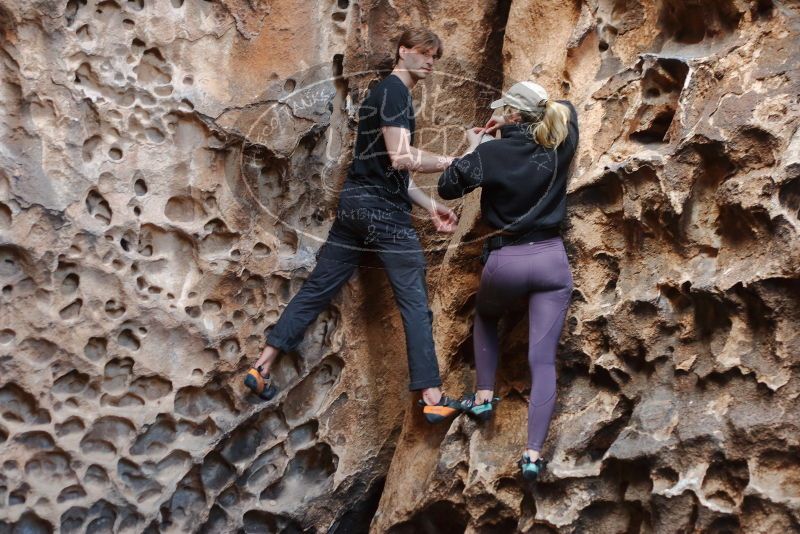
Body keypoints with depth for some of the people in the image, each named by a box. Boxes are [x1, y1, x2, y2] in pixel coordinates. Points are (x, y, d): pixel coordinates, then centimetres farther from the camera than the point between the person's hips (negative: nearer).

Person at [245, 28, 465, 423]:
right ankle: (432, 397, -2)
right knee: (414, 301, -4)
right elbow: (401, 159, -20)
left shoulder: (383, 92, 22)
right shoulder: (395, 91, -9)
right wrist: (451, 163, -9)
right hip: (383, 208, -9)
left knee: (318, 287, 10)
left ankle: (262, 366, 12)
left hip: (355, 200, 9)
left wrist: (430, 206, 16)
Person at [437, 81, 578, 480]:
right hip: (551, 259, 2)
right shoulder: (558, 147, 5)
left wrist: (472, 148, 11)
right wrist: (536, 116, 23)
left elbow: (447, 187, 2)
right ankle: (533, 453, -8)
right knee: (543, 360, -1)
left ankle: (484, 396, 26)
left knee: (485, 317, 33)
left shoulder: (491, 153, -6)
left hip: (506, 261, -2)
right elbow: (567, 109, 26)